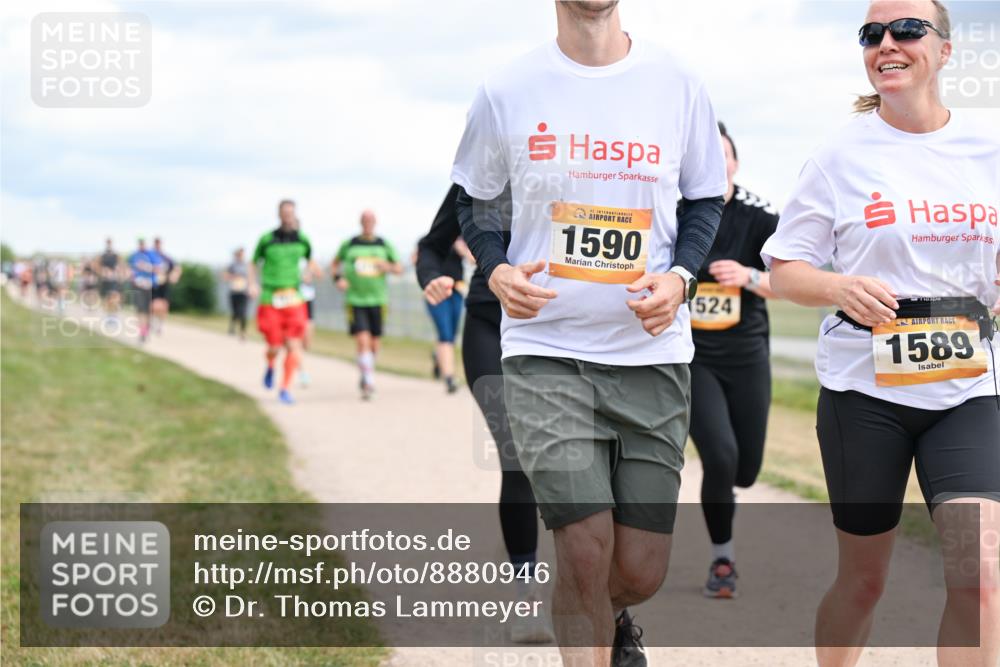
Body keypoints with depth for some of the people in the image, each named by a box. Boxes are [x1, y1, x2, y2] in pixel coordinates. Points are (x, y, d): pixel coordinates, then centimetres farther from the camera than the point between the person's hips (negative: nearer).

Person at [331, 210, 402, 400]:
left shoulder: (384, 245, 6)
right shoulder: (349, 245, 3)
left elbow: (399, 268, 11)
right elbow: (335, 264, 17)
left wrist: (389, 267, -11)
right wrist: (338, 278, -2)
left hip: (377, 300, 2)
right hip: (355, 301, -2)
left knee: (374, 345, 9)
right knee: (363, 342, -16)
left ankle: (366, 375, 35)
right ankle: (369, 383, -17)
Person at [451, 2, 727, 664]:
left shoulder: (678, 85, 2)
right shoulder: (507, 91, 0)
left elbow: (705, 200, 13)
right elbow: (474, 200, 13)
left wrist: (679, 277, -5)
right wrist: (498, 270, -6)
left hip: (653, 352, 2)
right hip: (546, 350, -1)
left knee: (640, 572, 4)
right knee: (586, 552, -13)